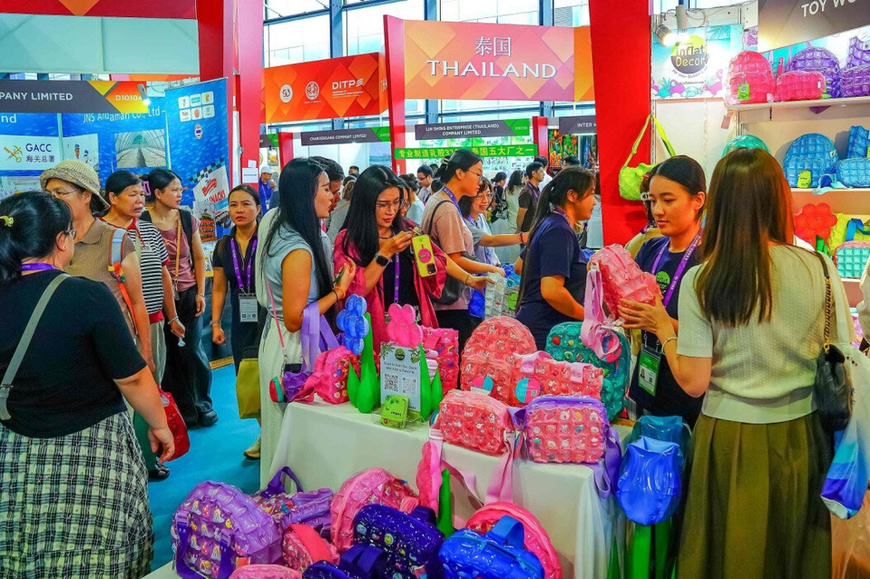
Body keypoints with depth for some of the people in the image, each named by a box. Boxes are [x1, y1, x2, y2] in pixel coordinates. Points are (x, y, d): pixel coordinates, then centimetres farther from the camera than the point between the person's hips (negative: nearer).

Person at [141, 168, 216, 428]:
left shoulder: (188, 220, 3)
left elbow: (199, 258, 9)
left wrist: (201, 293, 2)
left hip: (187, 294, 2)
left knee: (191, 349, -1)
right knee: (168, 353, 4)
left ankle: (202, 404, 18)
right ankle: (183, 410, 17)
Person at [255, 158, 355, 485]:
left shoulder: (279, 228, 4)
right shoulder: (298, 251, -26)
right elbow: (294, 319, -24)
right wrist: (339, 290, -17)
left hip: (277, 341, 10)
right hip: (292, 350, -10)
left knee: (283, 427, 22)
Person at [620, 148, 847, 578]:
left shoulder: (700, 281, -15)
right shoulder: (820, 269, -9)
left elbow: (693, 382, -13)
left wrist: (663, 327, 0)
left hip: (730, 438, -2)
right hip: (800, 435, 2)